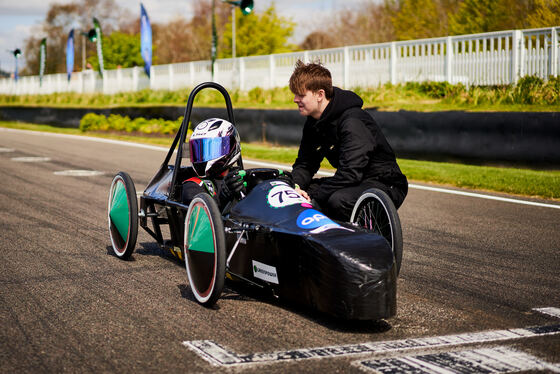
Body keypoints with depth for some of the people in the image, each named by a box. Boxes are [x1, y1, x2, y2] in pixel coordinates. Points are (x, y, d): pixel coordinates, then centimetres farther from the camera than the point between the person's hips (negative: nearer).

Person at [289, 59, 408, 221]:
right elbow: (305, 163, 11)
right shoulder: (314, 123, 5)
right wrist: (295, 185, -12)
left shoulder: (352, 122, -24)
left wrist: (313, 199, -27)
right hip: (350, 183, 9)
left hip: (385, 185, -9)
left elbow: (351, 173, -31)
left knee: (338, 200, -37)